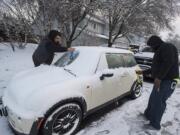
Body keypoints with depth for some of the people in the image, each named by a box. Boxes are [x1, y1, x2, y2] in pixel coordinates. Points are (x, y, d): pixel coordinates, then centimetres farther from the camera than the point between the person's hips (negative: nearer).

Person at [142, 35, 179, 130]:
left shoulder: (166, 47, -11)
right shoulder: (160, 50, 19)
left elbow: (169, 62, -26)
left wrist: (159, 77, -29)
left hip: (167, 80, -10)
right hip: (162, 79, 10)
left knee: (158, 101, -3)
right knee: (153, 98, 18)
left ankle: (155, 124, 10)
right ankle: (148, 115, 35)